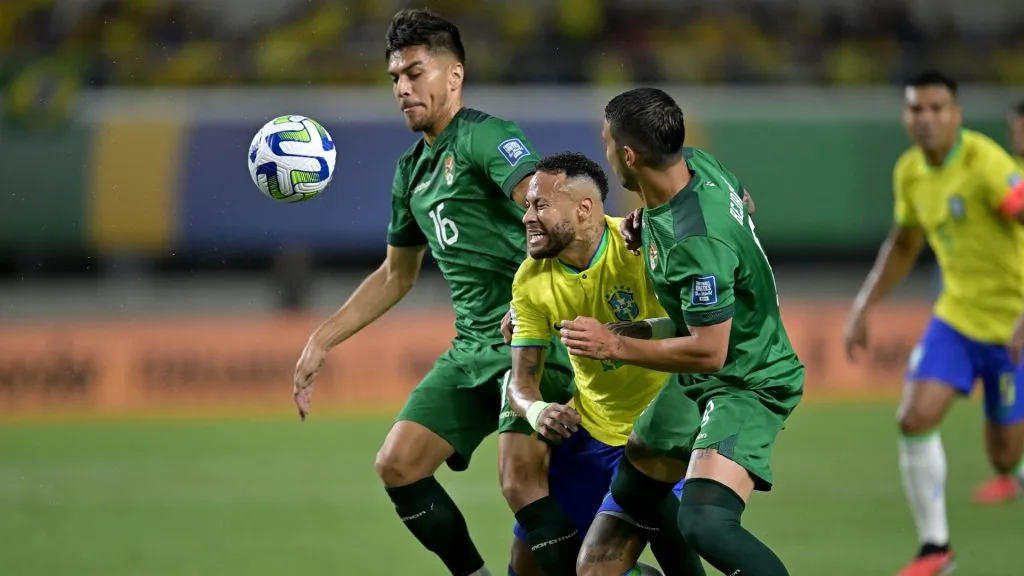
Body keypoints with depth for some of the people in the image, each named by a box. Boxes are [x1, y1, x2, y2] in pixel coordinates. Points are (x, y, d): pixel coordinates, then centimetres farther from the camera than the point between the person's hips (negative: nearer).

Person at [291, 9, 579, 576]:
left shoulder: (484, 137, -9)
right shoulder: (412, 171, 17)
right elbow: (396, 276, 29)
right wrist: (321, 342, 26)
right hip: (471, 346, 9)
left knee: (522, 483, -21)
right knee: (397, 464, 1)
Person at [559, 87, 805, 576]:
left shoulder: (695, 242, -34)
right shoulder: (698, 164, -7)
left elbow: (709, 351, -29)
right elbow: (741, 202, 17)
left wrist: (614, 346, -20)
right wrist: (652, 217, 5)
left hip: (748, 385, -10)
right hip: (700, 381, 10)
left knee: (704, 524, -29)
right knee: (631, 489, 22)